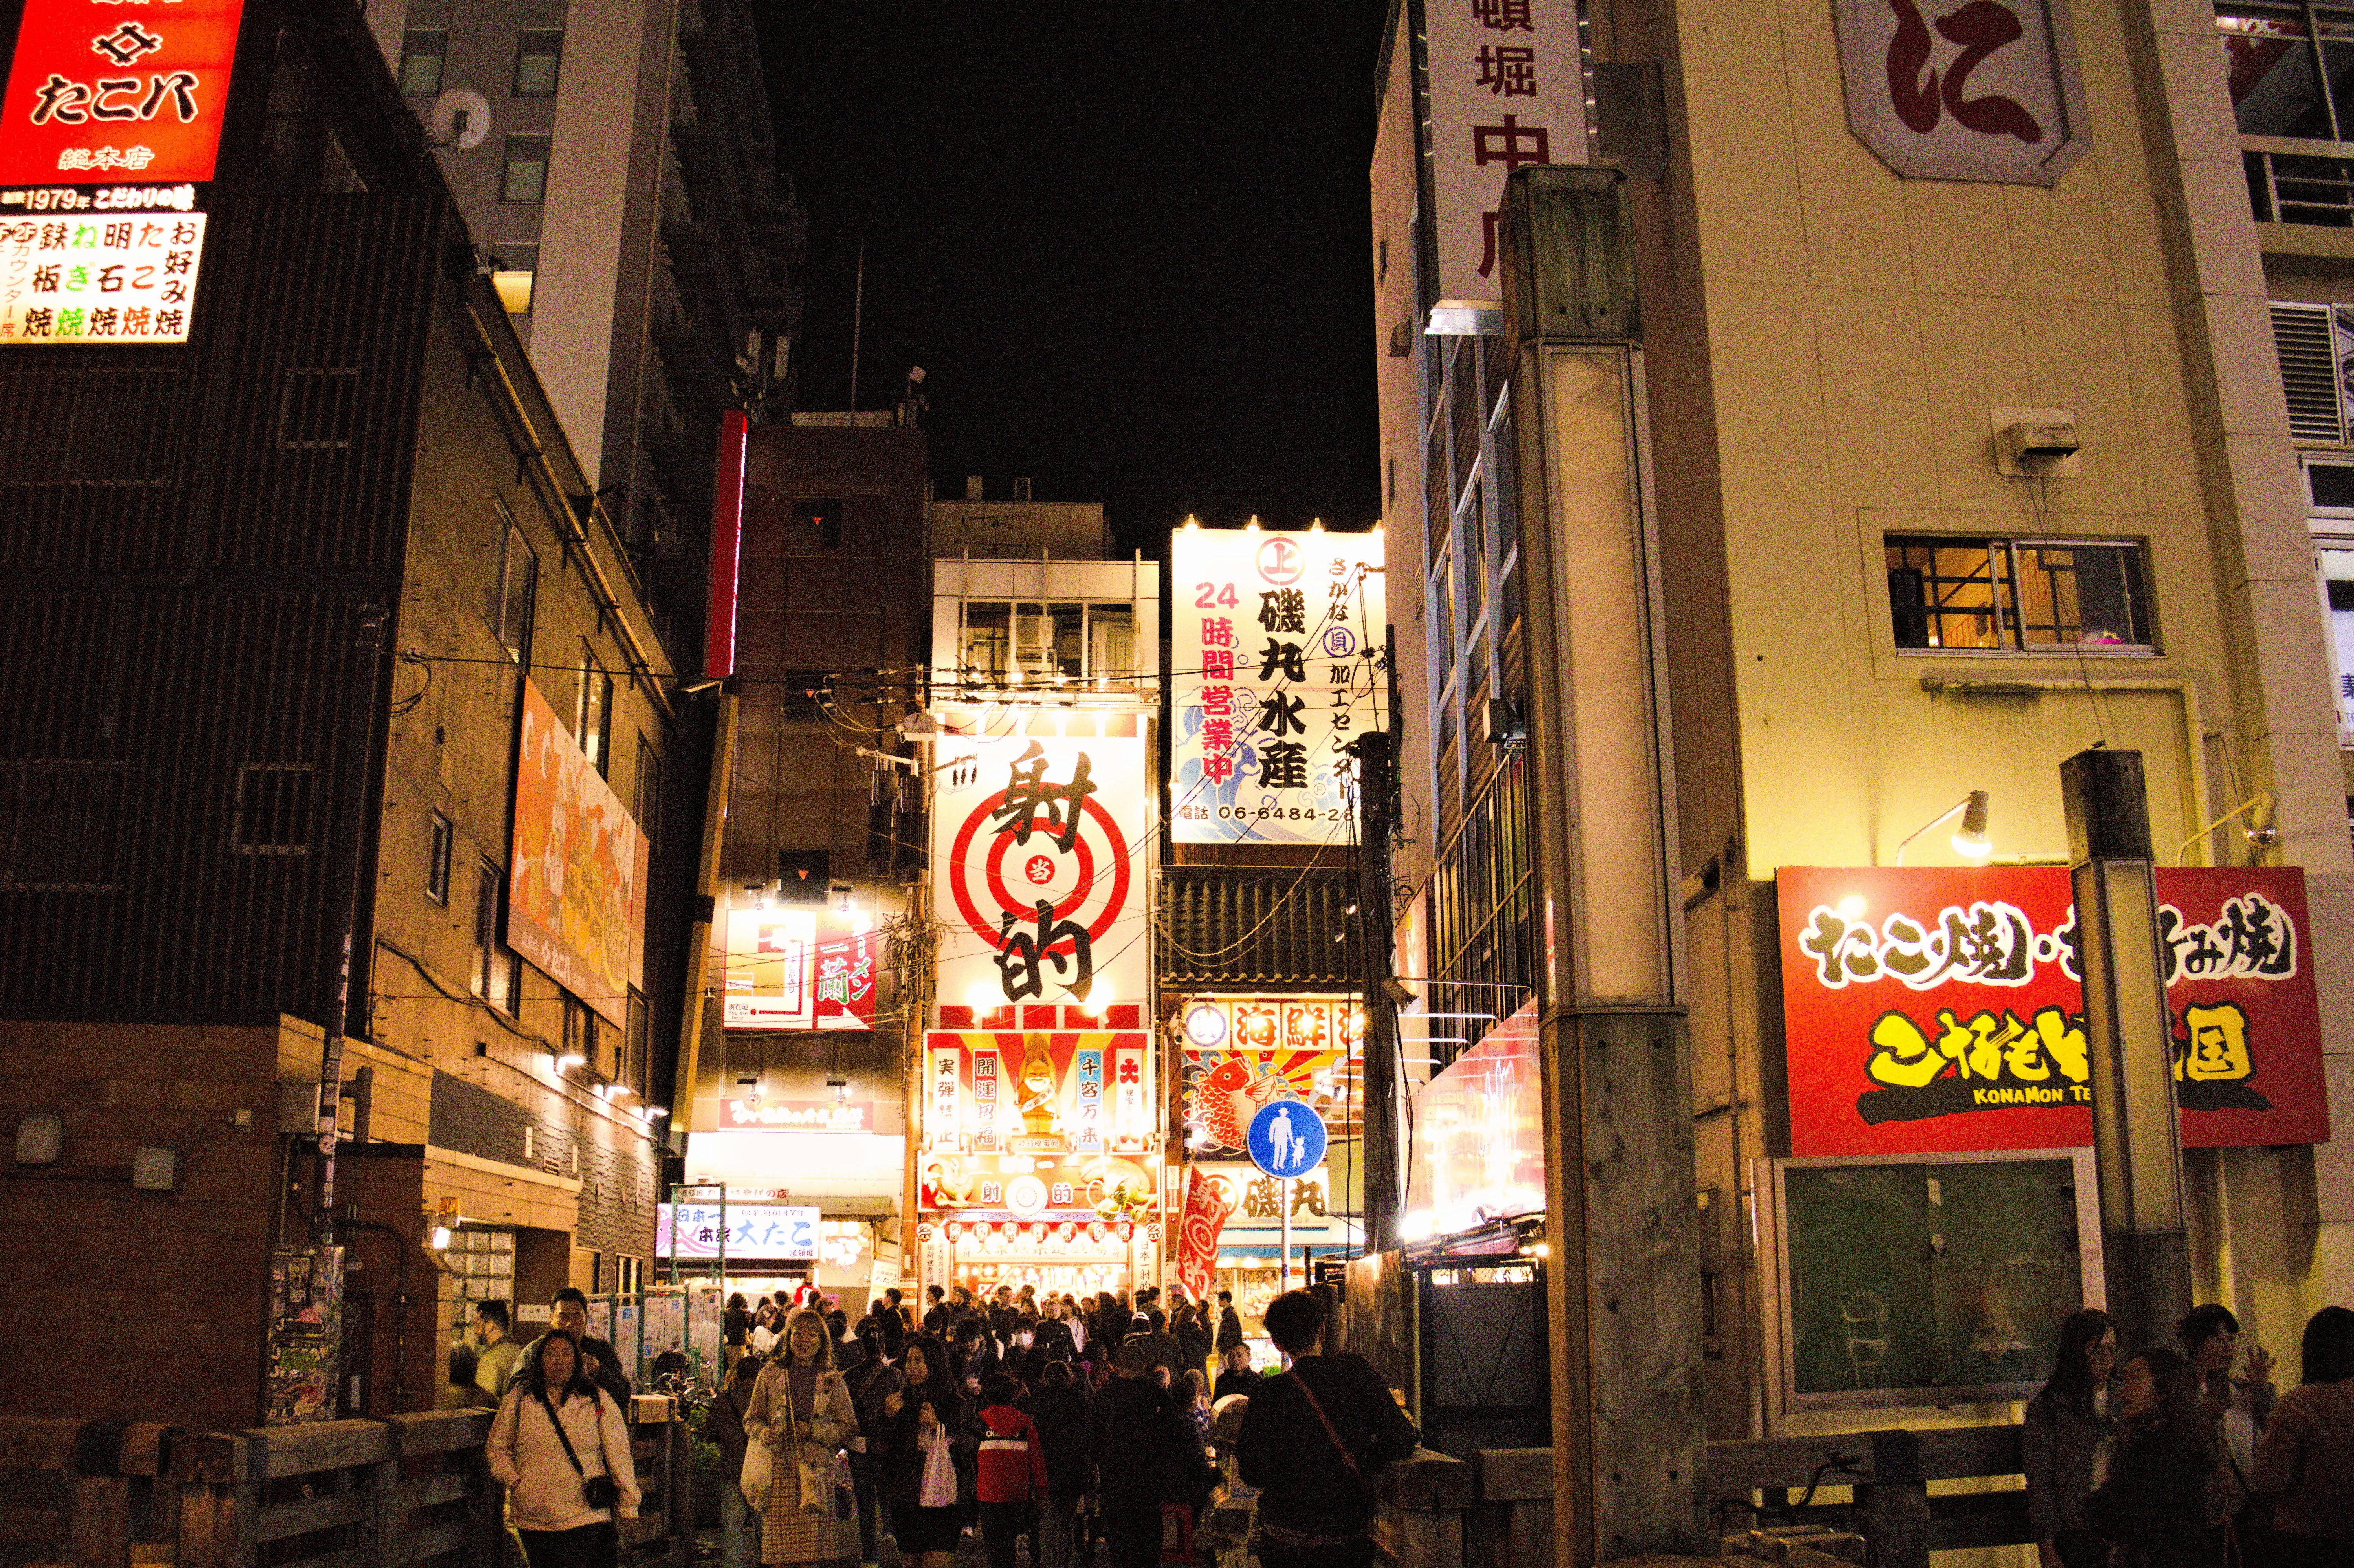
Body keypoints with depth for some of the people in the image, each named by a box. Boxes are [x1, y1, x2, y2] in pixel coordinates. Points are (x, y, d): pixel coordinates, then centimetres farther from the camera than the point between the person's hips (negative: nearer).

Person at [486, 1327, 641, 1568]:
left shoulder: (600, 1402, 2)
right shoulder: (519, 1400, 6)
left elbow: (619, 1458, 2)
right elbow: (496, 1448, 14)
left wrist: (628, 1509, 0)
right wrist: (514, 1482, -2)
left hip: (584, 1518, -2)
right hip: (533, 1519, 2)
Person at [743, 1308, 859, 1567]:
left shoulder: (832, 1380, 7)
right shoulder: (770, 1375, 7)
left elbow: (850, 1427, 7)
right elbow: (751, 1420, 14)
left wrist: (813, 1431, -6)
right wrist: (764, 1433, -8)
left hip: (816, 1468, 0)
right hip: (779, 1468, 0)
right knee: (780, 1545, -3)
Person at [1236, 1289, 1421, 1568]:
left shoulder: (1270, 1394, -12)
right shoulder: (1357, 1371, -6)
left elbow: (1256, 1474, -12)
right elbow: (1402, 1441, -7)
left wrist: (1241, 1445, 8)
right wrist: (1359, 1461, 9)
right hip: (1353, 1542, 2)